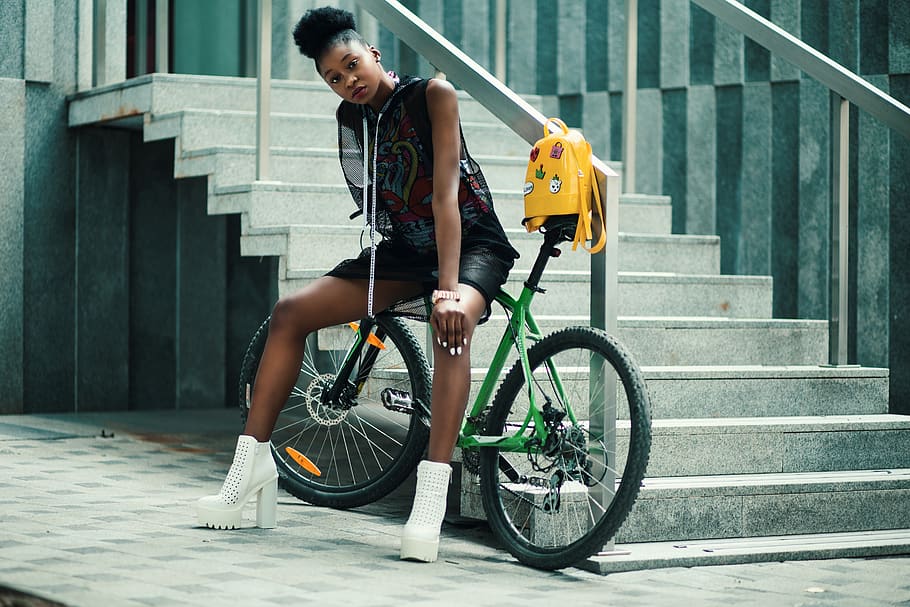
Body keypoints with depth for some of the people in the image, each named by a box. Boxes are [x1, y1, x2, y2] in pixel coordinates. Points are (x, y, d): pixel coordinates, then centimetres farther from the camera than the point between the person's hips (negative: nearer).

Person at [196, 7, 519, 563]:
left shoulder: (432, 95, -16)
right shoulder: (351, 116, 1)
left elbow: (445, 192, -25)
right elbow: (376, 200, 9)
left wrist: (448, 288, -33)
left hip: (473, 244, -6)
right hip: (405, 248, 6)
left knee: (453, 321, -40)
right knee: (290, 313, -8)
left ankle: (432, 496, -45)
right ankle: (254, 463, -1)